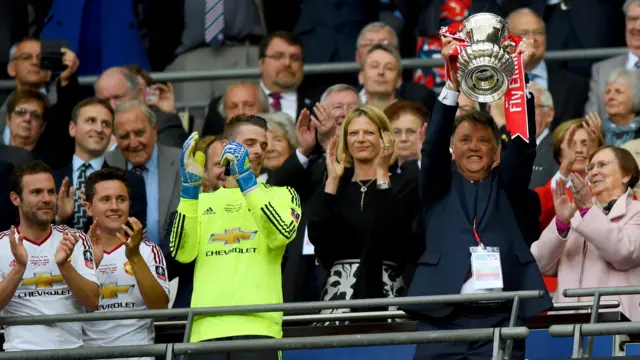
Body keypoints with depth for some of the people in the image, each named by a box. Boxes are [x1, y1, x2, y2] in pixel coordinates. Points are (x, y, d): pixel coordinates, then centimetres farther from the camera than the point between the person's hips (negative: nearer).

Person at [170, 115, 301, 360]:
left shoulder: (281, 196, 17)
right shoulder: (203, 201, 21)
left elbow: (281, 235, -6)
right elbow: (182, 253, 5)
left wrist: (246, 180, -10)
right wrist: (190, 187, -2)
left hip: (258, 326, -2)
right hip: (205, 329, 2)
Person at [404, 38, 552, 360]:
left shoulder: (506, 186, 18)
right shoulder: (439, 187, 17)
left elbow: (524, 145, 5)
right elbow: (433, 144, 2)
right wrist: (453, 84, -11)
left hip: (501, 317, 0)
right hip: (443, 317, 0)